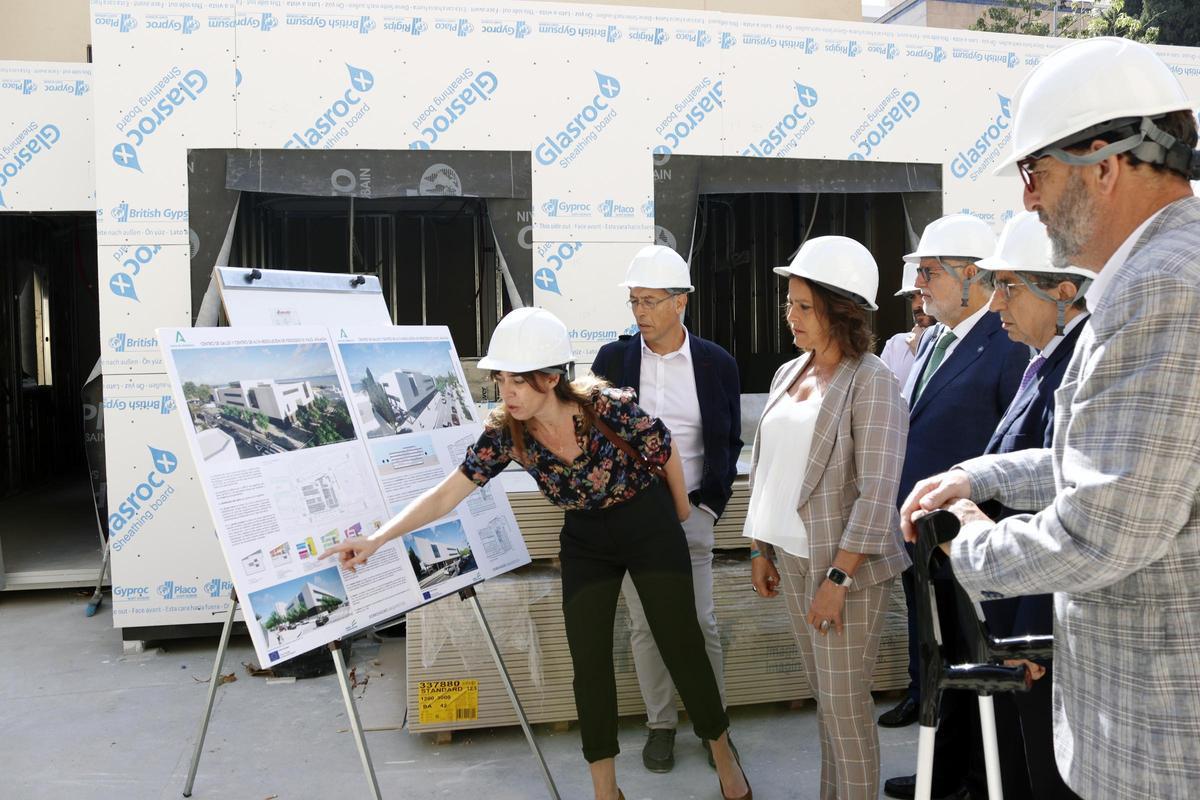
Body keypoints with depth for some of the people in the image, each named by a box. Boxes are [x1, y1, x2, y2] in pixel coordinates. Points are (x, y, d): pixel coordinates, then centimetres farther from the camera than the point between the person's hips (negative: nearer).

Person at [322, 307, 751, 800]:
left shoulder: (609, 408, -28)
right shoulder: (505, 433, -18)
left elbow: (666, 453, -11)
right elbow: (447, 494, -17)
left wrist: (682, 513, 4)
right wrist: (378, 539, -27)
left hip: (649, 525, -3)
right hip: (585, 540, 3)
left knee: (680, 643, 3)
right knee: (588, 659, 2)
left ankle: (723, 756, 28)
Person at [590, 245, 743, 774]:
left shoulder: (717, 363, 0)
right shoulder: (613, 359, 0)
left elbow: (729, 443, 5)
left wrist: (709, 506, -2)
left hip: (690, 513, 0)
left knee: (701, 623, 4)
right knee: (644, 625, 8)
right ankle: (660, 724, 24)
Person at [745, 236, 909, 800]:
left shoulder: (871, 382, -13)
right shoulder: (788, 374, 8)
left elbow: (877, 492, -17)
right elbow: (766, 466, 13)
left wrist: (838, 578, -19)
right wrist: (760, 548, 11)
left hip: (844, 565, -6)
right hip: (791, 560, 7)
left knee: (845, 705, 2)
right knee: (824, 695, 17)